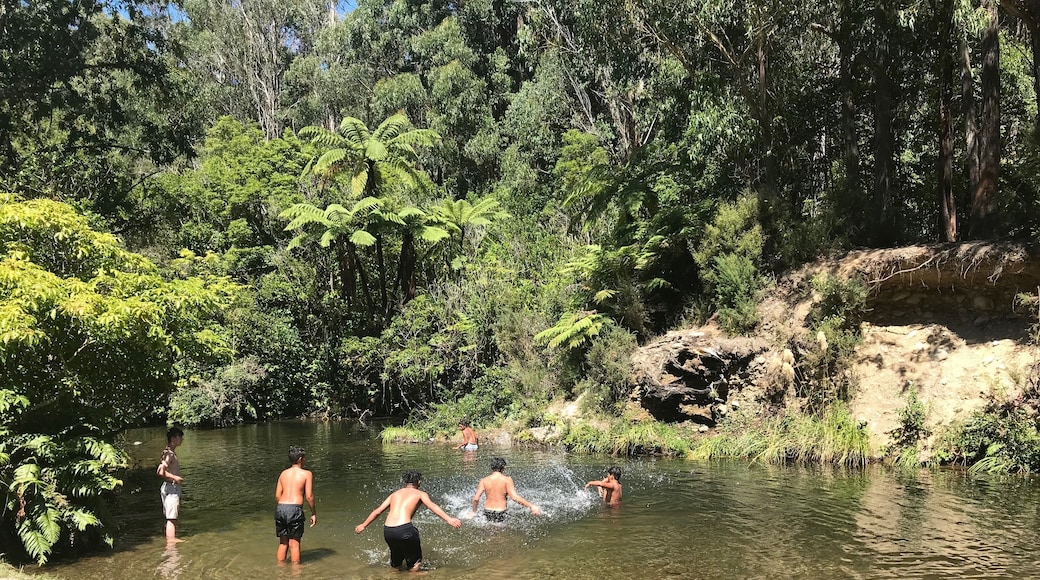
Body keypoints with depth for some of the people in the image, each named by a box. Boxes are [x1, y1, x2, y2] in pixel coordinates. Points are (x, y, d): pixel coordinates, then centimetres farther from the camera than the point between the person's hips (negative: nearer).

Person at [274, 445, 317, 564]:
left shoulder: (283, 473, 16)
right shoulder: (307, 474, 1)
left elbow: (277, 496, 14)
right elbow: (309, 497, -5)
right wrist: (314, 513, 6)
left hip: (280, 508, 5)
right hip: (295, 510, -5)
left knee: (283, 542, 17)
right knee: (294, 543, 3)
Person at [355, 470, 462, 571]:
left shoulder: (395, 494, 23)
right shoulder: (420, 494, 10)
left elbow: (377, 511, 27)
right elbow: (432, 506, -9)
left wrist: (363, 525, 40)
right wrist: (449, 519, -19)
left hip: (387, 530, 5)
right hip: (404, 529, -5)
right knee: (414, 562, 14)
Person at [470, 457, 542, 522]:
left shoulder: (484, 480, -2)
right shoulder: (507, 480, -10)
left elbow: (476, 499, -5)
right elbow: (514, 497, -20)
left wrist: (474, 511, 13)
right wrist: (531, 506, -18)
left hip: (488, 513, 3)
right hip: (500, 514, -3)